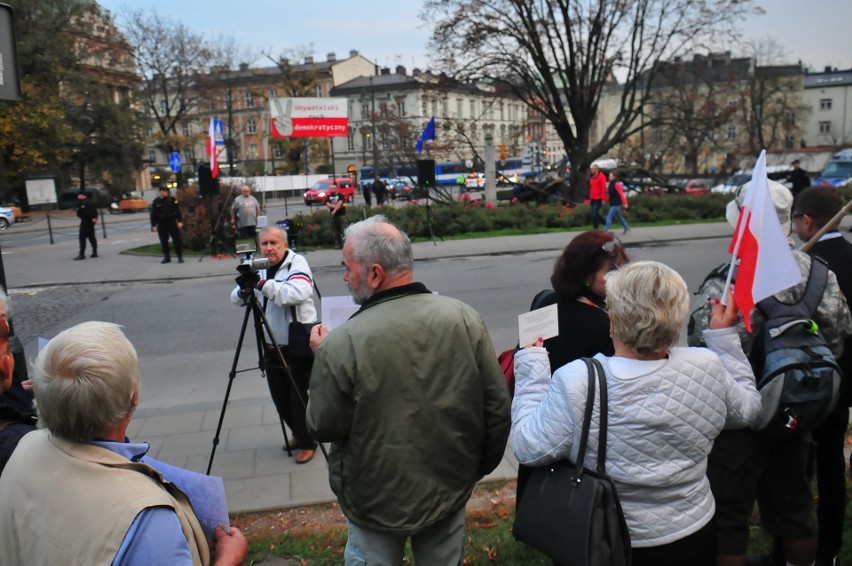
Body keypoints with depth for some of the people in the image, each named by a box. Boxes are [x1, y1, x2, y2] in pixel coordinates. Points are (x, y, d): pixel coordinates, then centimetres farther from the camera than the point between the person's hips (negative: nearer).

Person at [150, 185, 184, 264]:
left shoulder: (172, 199, 0)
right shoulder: (156, 202, 4)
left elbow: (177, 211, 0)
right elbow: (153, 214, 7)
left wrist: (180, 221, -7)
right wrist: (154, 225, 2)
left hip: (172, 223, -2)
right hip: (161, 224, 2)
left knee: (177, 239, -4)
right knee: (163, 241, 7)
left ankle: (180, 256, 2)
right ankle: (166, 257, 17)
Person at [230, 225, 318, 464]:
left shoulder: (297, 263, -12)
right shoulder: (260, 269, 11)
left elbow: (298, 293, -31)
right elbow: (236, 298, 9)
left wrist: (264, 284, -35)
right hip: (271, 347, 7)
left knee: (298, 397, 1)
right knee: (280, 397, 16)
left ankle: (307, 442, 21)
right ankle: (298, 434, 38)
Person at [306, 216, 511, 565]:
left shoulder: (341, 343, -24)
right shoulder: (465, 318, -13)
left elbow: (323, 428, -10)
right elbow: (498, 407, -6)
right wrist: (479, 466, 11)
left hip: (379, 501, -3)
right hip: (451, 492, 3)